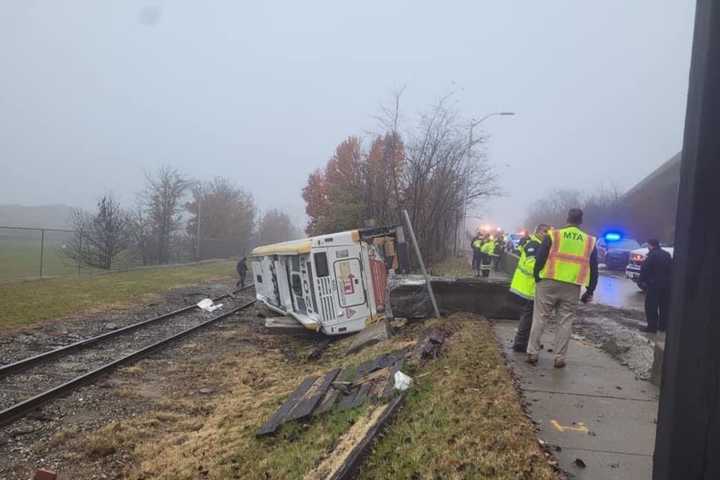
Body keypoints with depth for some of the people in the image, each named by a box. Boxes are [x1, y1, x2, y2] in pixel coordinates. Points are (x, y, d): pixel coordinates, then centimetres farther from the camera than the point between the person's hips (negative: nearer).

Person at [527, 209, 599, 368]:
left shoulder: (553, 235, 0)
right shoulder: (590, 241, 9)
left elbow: (539, 259, -3)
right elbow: (593, 269, 11)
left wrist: (536, 278, 9)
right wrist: (590, 291, 17)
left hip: (548, 283, -1)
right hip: (572, 288, 2)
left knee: (540, 318, 6)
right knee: (566, 322, 9)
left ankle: (532, 353, 9)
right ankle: (559, 358, 11)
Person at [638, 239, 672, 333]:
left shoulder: (652, 255, -12)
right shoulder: (666, 254, 12)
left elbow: (644, 269, -15)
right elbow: (671, 269, 15)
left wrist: (641, 281, -7)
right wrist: (669, 280, 19)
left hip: (654, 284, -8)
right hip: (666, 284, 8)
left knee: (651, 306, -3)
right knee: (664, 306, 14)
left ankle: (652, 326, -4)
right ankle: (663, 326, 20)